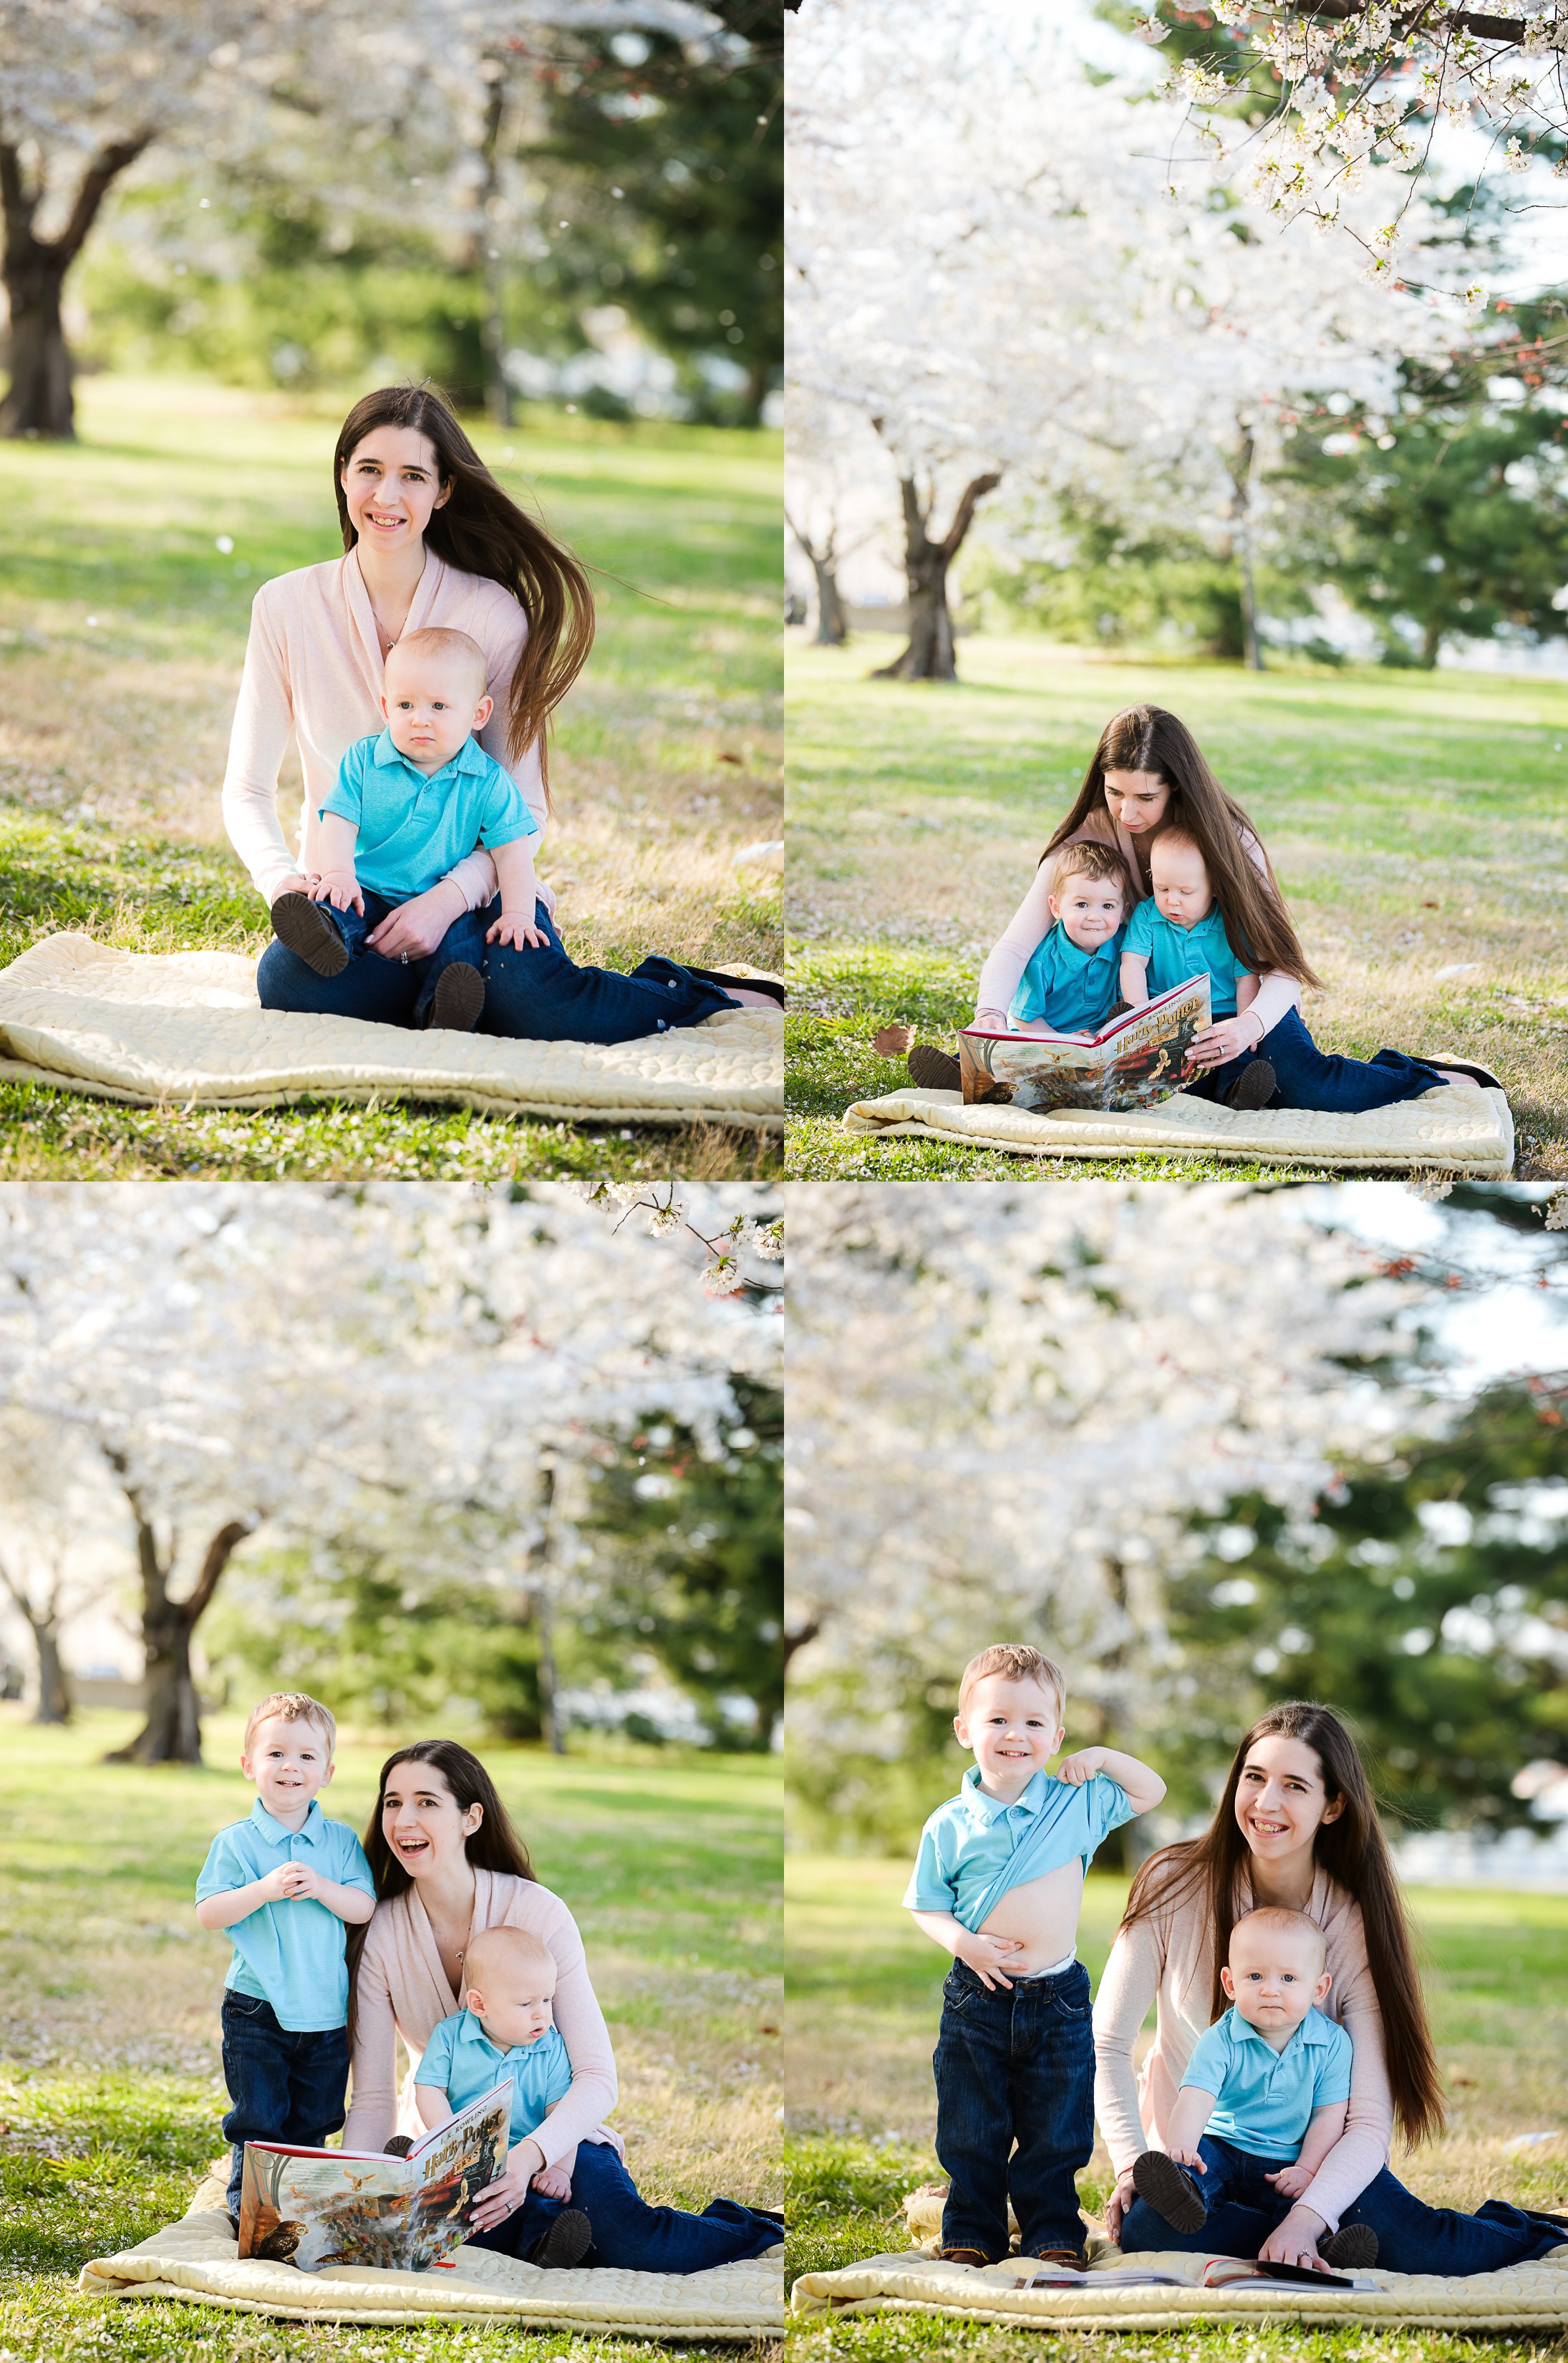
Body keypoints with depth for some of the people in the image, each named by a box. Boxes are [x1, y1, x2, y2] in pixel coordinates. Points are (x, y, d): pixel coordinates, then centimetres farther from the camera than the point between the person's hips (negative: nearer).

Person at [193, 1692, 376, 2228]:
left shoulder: (341, 1842, 3)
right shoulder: (236, 1843, -4)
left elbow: (364, 1908, -3)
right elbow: (208, 1912, -10)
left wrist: (322, 1889, -20)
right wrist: (265, 1889, -23)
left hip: (326, 2012, 3)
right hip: (257, 2011, -3)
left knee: (312, 2125, 11)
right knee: (257, 2121, -3)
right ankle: (246, 2209, 6)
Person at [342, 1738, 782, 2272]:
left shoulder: (537, 1912, -15)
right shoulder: (378, 1934, -8)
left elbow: (597, 2077, -19)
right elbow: (373, 2100, -7)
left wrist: (529, 2155, -38)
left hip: (550, 2128, -2)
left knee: (626, 2240, -31)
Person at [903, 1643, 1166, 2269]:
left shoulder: (1077, 1802, 0)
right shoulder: (949, 1826, -4)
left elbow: (1152, 1792, 12)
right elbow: (926, 1905, 2)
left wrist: (1103, 1758, -4)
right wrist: (963, 1942, -16)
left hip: (1058, 1999, 1)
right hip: (978, 1996, -1)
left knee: (1056, 2131, 7)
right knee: (971, 2133, 6)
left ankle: (1054, 2234, 19)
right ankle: (971, 2235, 18)